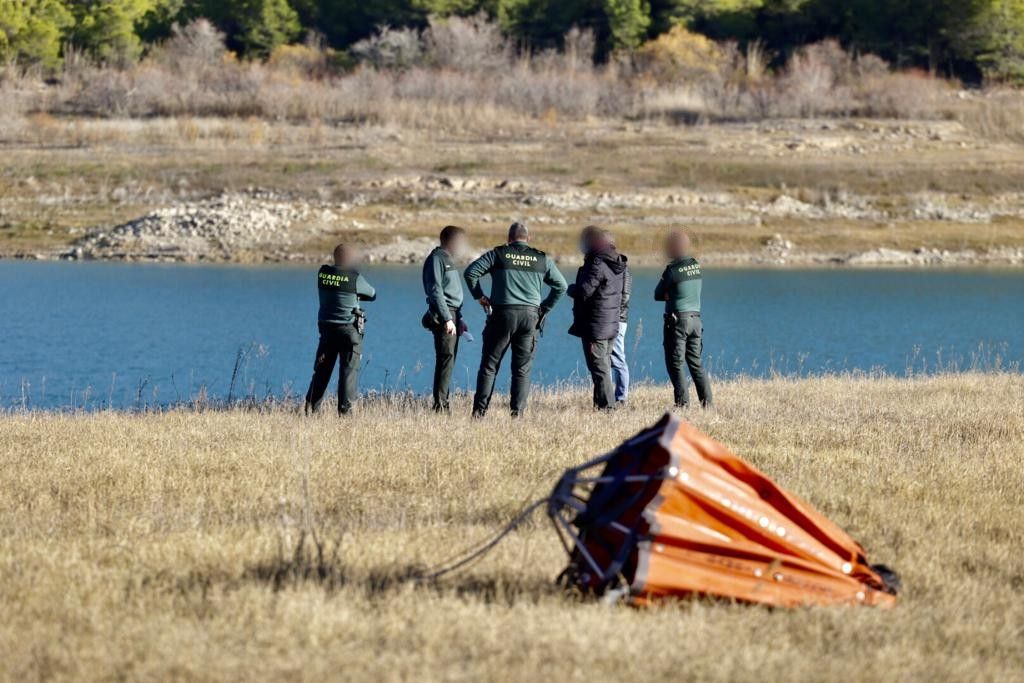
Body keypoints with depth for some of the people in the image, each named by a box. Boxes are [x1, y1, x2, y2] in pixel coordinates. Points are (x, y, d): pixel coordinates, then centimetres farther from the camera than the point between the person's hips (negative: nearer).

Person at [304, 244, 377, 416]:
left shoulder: (322, 273, -1)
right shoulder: (354, 278, -12)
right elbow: (372, 295, 2)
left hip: (326, 328, 5)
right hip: (349, 329, -5)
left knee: (322, 369, 12)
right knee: (349, 370, 1)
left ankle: (311, 406, 10)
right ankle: (344, 409, -4)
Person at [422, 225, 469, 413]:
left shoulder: (449, 260, 23)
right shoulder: (437, 259, -7)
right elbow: (435, 291, -15)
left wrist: (459, 319, 21)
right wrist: (447, 319, -20)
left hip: (453, 315, 10)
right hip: (443, 315, -10)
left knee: (449, 360, 8)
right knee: (446, 357, -14)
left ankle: (443, 403, 9)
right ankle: (440, 405, -18)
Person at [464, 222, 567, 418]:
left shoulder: (498, 254, 2)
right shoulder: (542, 259, 9)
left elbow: (470, 272, -5)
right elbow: (561, 286, 12)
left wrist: (479, 296, 6)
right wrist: (545, 308, 17)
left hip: (502, 315, -1)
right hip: (530, 317, 1)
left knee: (489, 365, 5)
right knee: (522, 369, 6)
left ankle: (479, 410, -1)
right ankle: (518, 412, 0)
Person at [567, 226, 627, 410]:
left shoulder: (597, 265, -19)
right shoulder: (617, 264, 10)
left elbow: (583, 293, -22)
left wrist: (571, 289, 1)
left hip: (594, 326, -9)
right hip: (612, 325, 9)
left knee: (599, 368, -6)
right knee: (605, 366, 16)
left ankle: (606, 404, -8)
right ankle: (603, 402, 20)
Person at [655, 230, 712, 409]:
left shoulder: (672, 270, -14)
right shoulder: (696, 266, 5)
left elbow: (658, 295, -6)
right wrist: (672, 295, 5)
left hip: (677, 321, -6)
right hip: (696, 319, 6)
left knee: (675, 363, 0)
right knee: (696, 362, 13)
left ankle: (683, 401, -8)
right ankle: (706, 400, 7)